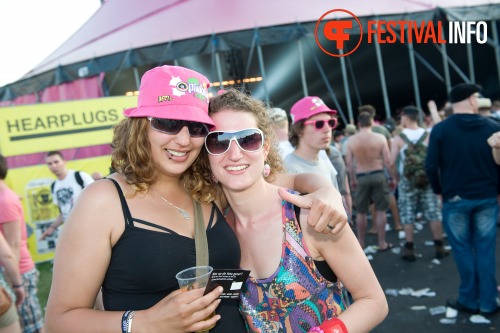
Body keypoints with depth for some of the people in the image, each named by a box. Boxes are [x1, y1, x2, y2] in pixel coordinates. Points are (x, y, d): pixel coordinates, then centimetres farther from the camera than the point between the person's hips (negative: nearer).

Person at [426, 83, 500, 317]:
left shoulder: (440, 129, -8)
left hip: (455, 199, -1)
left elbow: (431, 167, -9)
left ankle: (469, 300, 17)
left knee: (463, 249, 10)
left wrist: (439, 191, 6)